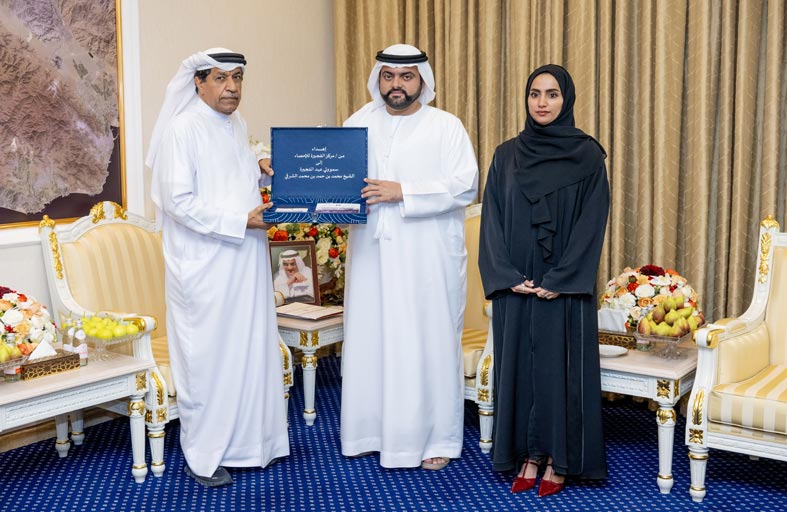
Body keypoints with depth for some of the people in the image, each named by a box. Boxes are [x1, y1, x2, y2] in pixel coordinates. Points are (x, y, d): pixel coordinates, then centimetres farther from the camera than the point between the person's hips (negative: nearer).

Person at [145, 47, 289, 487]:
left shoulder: (236, 124, 12)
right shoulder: (182, 129, -13)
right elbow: (178, 200, -19)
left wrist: (258, 169, 6)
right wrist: (240, 221, -20)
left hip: (245, 261, 8)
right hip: (204, 265, -8)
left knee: (252, 349, 13)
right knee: (208, 355, 1)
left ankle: (250, 439, 27)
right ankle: (203, 454, 16)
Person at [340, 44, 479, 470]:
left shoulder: (446, 127, 0)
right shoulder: (360, 123, 11)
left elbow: (465, 186, -10)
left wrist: (403, 192, -18)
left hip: (426, 256, -3)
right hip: (372, 253, 4)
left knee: (428, 343, 0)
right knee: (369, 338, 7)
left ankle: (436, 438, 12)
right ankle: (371, 429, 20)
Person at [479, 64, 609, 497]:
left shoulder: (587, 155, -2)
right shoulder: (506, 155, 6)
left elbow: (592, 222, -8)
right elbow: (492, 220, 3)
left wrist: (559, 280, -15)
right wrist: (508, 277, -10)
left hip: (564, 287, -3)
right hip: (515, 286, 3)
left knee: (560, 367, 3)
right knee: (518, 364, 7)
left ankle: (558, 460, 15)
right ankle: (527, 456, 19)